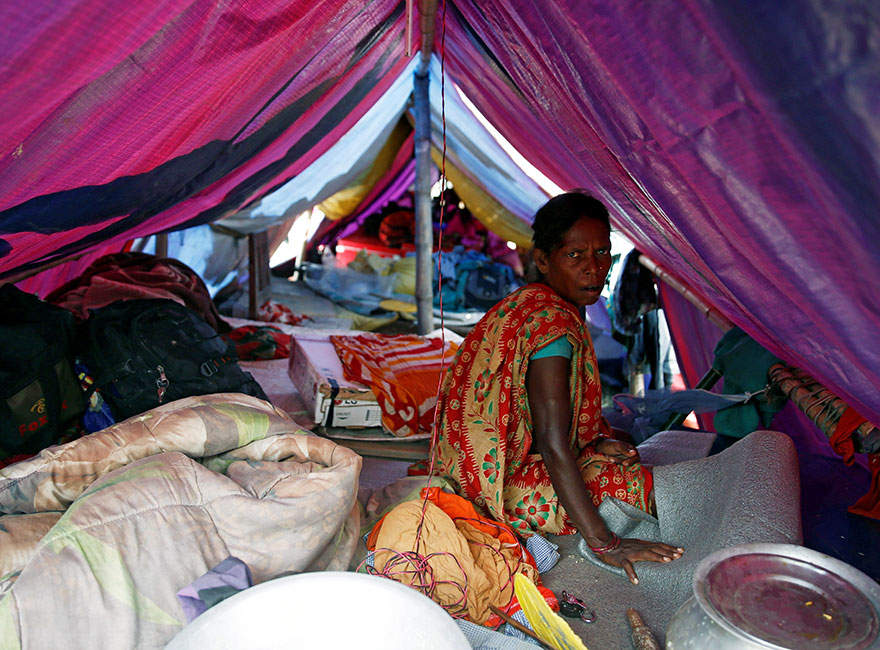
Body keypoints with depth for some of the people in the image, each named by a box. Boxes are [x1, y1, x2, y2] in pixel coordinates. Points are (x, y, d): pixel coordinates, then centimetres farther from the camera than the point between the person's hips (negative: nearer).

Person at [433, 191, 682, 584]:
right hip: (509, 486, -10)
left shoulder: (527, 304, 6)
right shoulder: (553, 325, -25)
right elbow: (553, 444, -28)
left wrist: (596, 441, -2)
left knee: (625, 454, 25)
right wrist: (603, 543, -25)